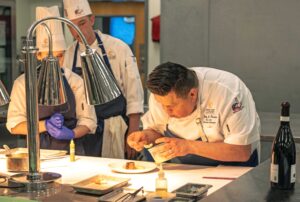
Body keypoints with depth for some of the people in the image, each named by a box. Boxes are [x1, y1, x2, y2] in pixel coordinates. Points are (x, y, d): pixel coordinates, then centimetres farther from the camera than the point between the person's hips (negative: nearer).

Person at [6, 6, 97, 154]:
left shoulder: (75, 81, 4)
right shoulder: (23, 83, 2)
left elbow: (88, 120, 5)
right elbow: (14, 124, 1)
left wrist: (71, 133, -14)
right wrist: (45, 125, -13)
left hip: (71, 152, 0)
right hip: (37, 152, 0)